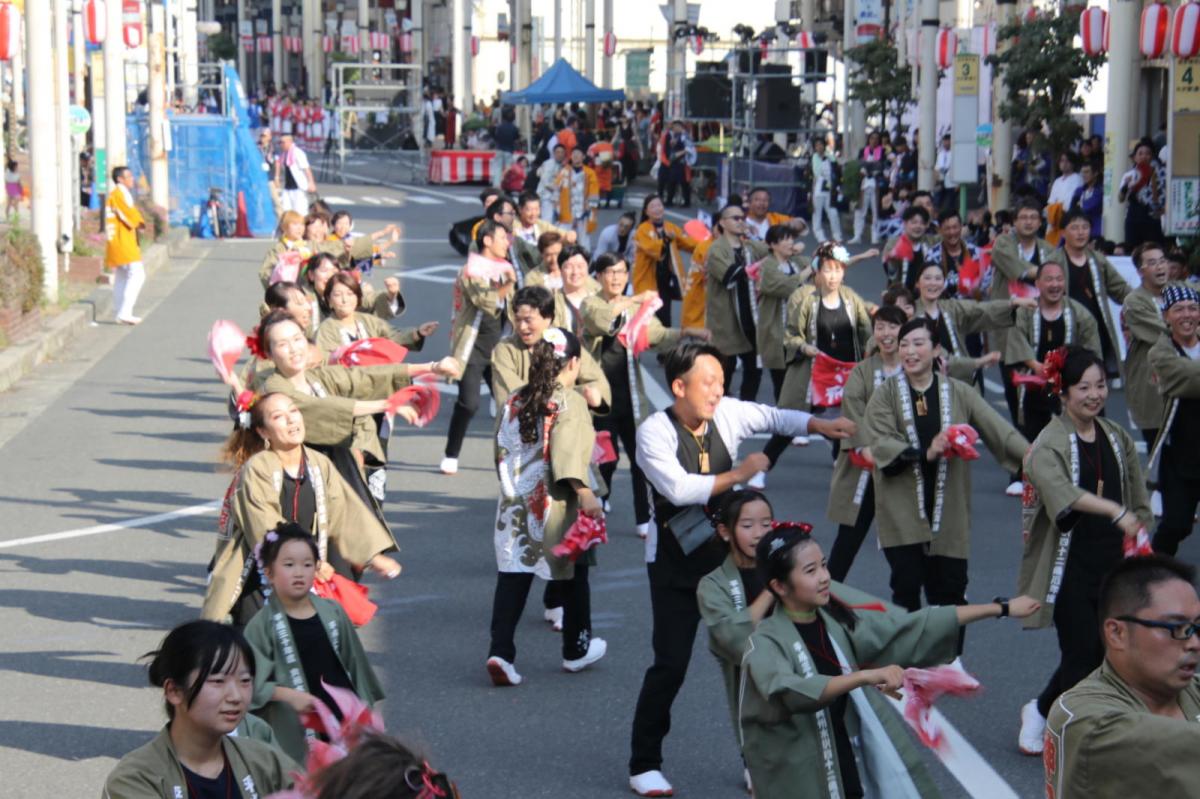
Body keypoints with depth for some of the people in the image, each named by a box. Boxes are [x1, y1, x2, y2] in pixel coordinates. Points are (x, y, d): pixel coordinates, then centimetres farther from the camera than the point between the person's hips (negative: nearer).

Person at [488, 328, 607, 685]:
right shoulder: (570, 402, -11)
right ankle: (576, 649, 28)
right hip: (557, 506, -4)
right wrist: (586, 494, -22)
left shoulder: (514, 401, 6)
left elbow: (502, 450, 14)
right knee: (574, 576, 15)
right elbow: (568, 455, -22)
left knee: (512, 576, 2)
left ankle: (500, 652, -12)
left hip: (515, 503, 4)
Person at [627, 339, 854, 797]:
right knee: (670, 664, -4)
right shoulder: (654, 432, -17)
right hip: (675, 564, -4)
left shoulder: (727, 414, -4)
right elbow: (679, 488, -28)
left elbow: (775, 418, 4)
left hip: (728, 553, 5)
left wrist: (819, 425, -14)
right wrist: (739, 474, -22)